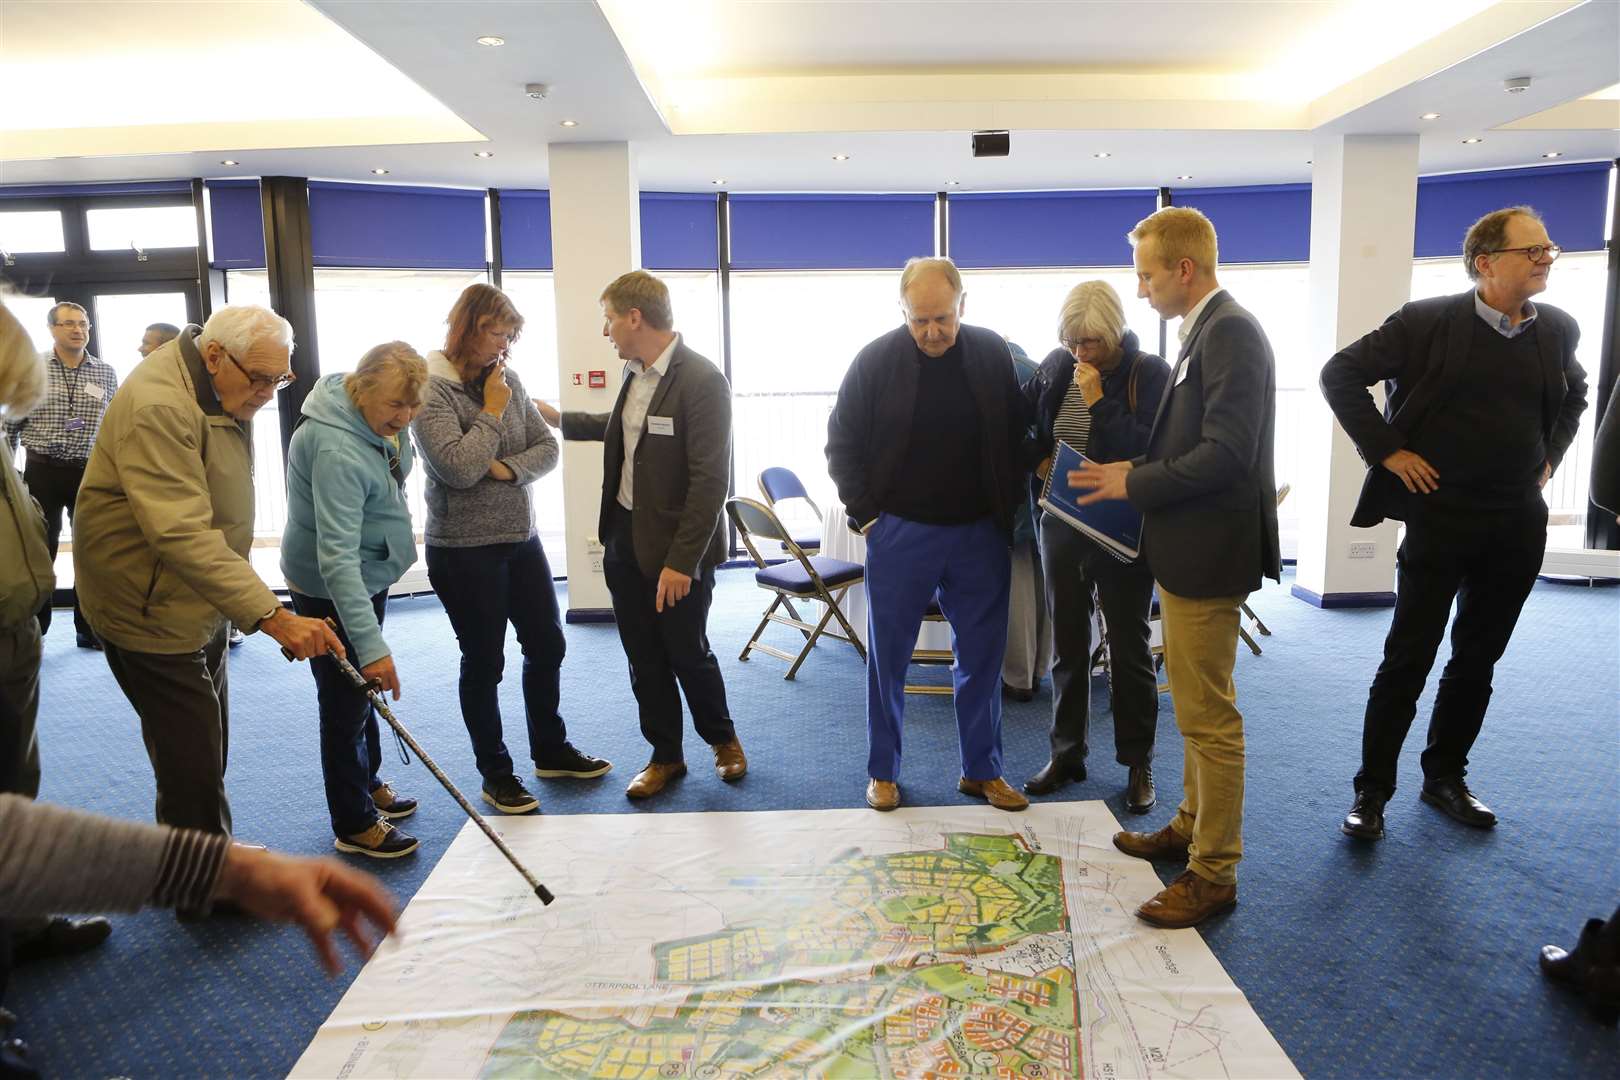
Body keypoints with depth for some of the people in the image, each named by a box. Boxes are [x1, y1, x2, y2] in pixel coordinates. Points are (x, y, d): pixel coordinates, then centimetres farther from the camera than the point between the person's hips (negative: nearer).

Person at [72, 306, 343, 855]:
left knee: (208, 745, 21)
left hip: (198, 599, 10)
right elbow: (181, 534, -39)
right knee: (192, 761, -5)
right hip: (150, 609, -10)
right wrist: (271, 615, -44)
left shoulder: (221, 388, 4)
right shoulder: (158, 407, -29)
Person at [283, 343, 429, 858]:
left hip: (369, 576, 9)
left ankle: (368, 784, 41)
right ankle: (355, 825, 17)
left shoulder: (380, 419, -5)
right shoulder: (337, 450, -34)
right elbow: (337, 558, -39)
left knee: (365, 692, 22)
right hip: (329, 591, -9)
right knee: (346, 703, 2)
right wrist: (371, 646, -44)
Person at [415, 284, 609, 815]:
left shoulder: (508, 379, 5)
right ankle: (496, 774, 23)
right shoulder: (431, 389, -13)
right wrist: (492, 411, -14)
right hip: (465, 551, -6)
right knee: (484, 663, 6)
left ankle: (551, 749, 35)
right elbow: (459, 468, -23)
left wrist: (509, 468, -15)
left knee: (547, 646, 15)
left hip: (522, 539, 7)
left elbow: (547, 447, 3)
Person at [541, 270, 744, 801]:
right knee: (644, 658, 13)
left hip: (677, 549, -7)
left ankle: (722, 738, 34)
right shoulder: (636, 374, 7)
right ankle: (665, 755, 30)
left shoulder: (701, 381, -19)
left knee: (687, 653, 9)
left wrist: (681, 561, -22)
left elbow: (709, 480, -22)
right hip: (624, 538, 7)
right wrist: (560, 418, 32)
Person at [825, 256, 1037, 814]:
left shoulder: (993, 354, -1)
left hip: (979, 535, 2)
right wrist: (866, 514, -6)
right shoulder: (876, 360, -8)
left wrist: (1009, 508, 3)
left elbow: (1018, 437, 9)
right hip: (900, 534, -2)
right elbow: (842, 445, 0)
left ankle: (982, 770, 25)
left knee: (982, 657, 10)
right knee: (888, 658, 7)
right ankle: (882, 772, 22)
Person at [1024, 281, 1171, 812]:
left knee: (1130, 648, 7)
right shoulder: (1056, 367, 1)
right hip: (1063, 524, 4)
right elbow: (1025, 424, 15)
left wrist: (1099, 401, -22)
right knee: (1068, 644, 13)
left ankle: (1138, 763, 21)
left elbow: (1150, 449, -21)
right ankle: (1066, 754, 27)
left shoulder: (1150, 373, -10)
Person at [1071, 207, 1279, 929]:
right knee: (1197, 709, 21)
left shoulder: (1231, 334, -17)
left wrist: (1133, 483, -16)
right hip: (1187, 551, 11)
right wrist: (1135, 473, 7)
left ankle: (1213, 873, 11)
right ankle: (1192, 825, 37)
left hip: (1208, 557, -11)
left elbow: (1226, 455, -25)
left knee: (1209, 718, -1)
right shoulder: (1206, 331, 14)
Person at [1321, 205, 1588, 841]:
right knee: (1408, 661, -2)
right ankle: (1372, 792, 9)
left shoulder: (1557, 330, 6)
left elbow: (1574, 395, 25)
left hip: (1518, 525, 5)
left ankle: (1445, 778, 29)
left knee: (1477, 661, 14)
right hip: (1440, 518, -5)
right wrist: (1388, 451, -12)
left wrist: (1550, 456, 12)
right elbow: (1340, 374, -10)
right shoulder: (1428, 321, -10)